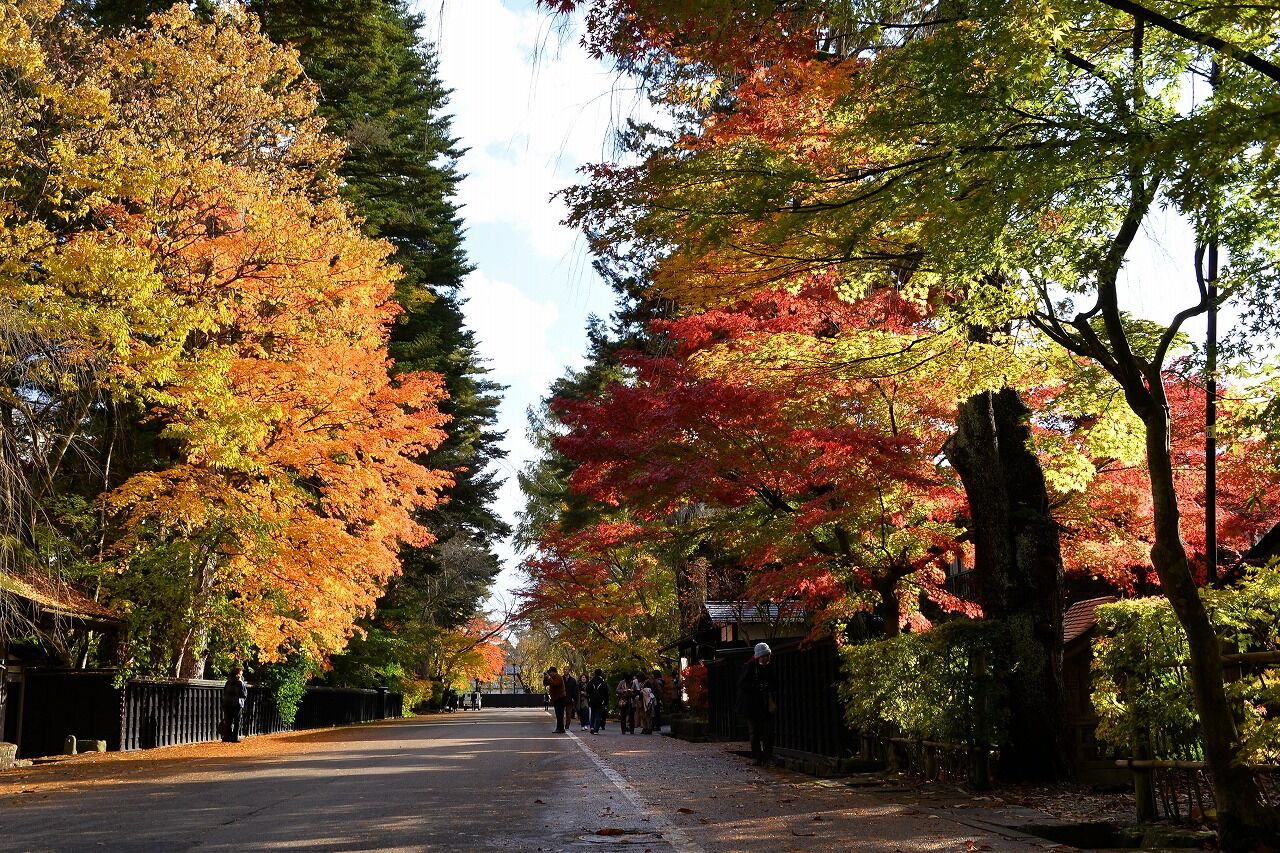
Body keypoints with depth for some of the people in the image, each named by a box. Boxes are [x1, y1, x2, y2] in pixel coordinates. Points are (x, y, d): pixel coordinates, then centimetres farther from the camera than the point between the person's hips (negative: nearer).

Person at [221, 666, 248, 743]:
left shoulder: (228, 682, 5)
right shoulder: (241, 683, -10)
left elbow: (224, 694, 10)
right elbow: (245, 695, -7)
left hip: (227, 704, 4)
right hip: (237, 704, -4)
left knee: (228, 722, 9)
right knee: (237, 722, 3)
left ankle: (226, 737, 9)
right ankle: (235, 738, 2)